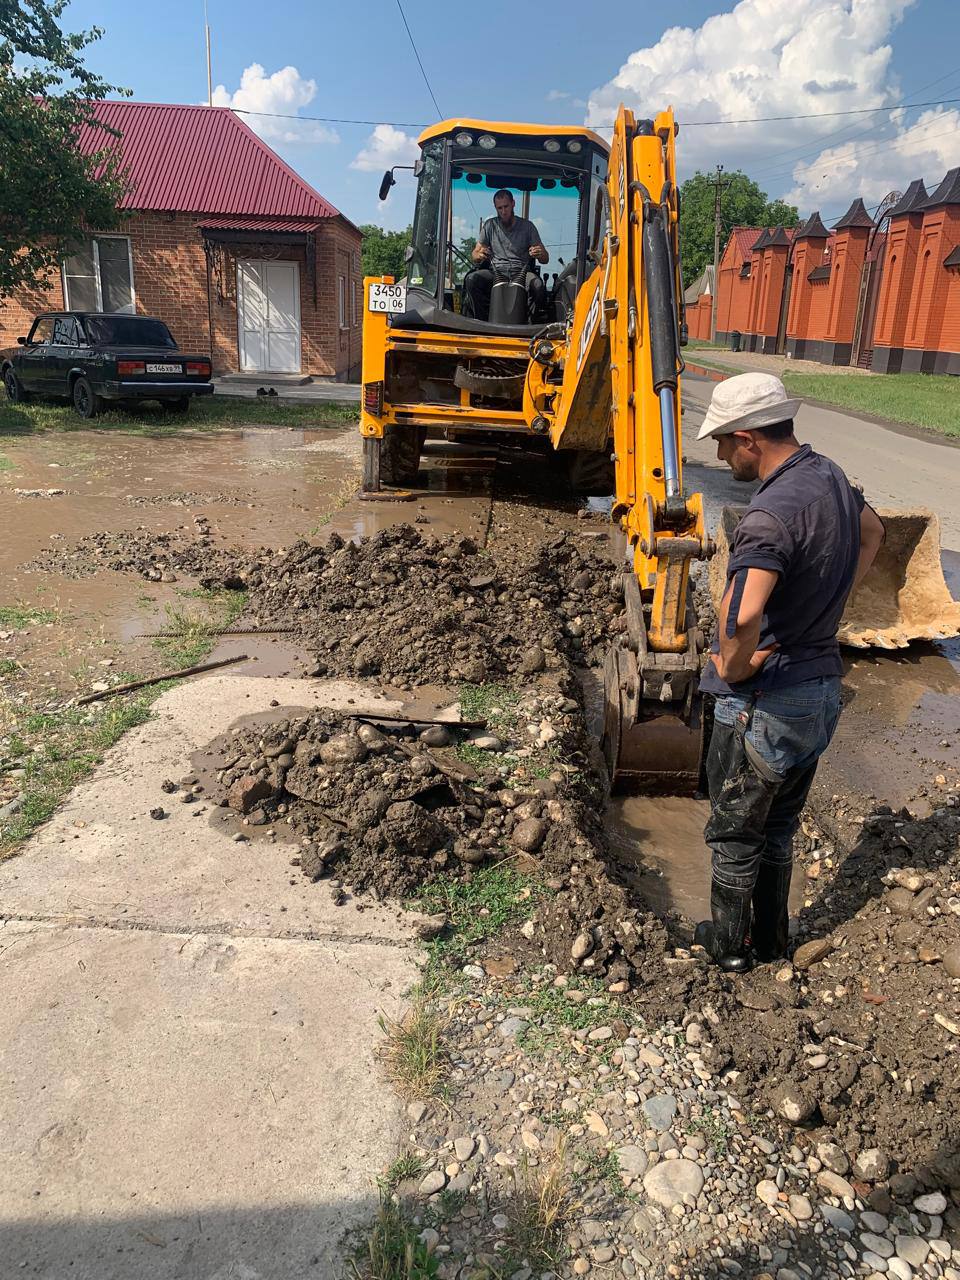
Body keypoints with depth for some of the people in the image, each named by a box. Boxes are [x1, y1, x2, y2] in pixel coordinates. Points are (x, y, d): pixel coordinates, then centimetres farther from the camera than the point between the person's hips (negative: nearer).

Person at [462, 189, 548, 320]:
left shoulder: (527, 226, 12)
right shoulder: (490, 225, 15)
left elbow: (545, 259, 9)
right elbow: (474, 254, 11)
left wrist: (541, 254, -18)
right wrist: (479, 255, -16)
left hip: (521, 273, -1)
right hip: (495, 273, 1)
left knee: (538, 286, -35)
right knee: (471, 279, -30)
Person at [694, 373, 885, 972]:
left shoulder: (775, 510, -28)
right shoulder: (831, 476, 1)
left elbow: (742, 613, -43)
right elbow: (873, 532, 23)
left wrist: (731, 667, -22)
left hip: (766, 701, -9)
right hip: (825, 686, 9)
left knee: (735, 832, 14)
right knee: (780, 827, 24)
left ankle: (730, 942, 33)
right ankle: (772, 937, 40)